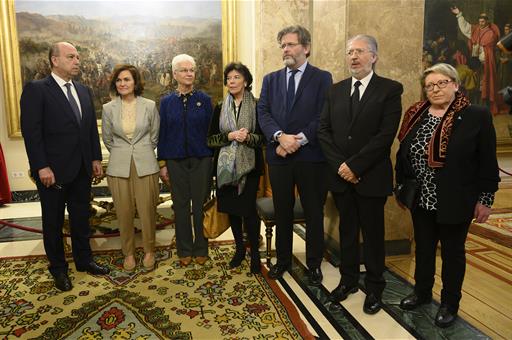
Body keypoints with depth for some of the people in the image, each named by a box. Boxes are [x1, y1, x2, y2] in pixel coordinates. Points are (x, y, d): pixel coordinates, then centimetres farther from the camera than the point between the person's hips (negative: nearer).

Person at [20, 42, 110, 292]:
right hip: (53, 171, -5)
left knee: (81, 217, 16)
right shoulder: (36, 89, -9)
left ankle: (84, 260, 33)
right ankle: (58, 268, 27)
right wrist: (42, 167, -18)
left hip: (82, 169, 6)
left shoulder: (84, 91, 10)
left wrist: (96, 158, 7)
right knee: (53, 221, 11)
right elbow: (31, 131, -14)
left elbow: (92, 128, 12)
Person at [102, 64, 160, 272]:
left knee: (148, 210, 4)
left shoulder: (149, 106, -2)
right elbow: (107, 139, 14)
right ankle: (128, 253, 25)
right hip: (119, 167, 1)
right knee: (124, 212, 7)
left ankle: (149, 250, 24)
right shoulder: (108, 108, 1)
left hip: (145, 165, -1)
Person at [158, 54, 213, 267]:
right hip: (176, 161, 1)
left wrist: (212, 158, -4)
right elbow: (162, 134, 5)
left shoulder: (204, 99, 2)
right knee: (181, 205, 8)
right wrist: (162, 163, 0)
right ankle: (184, 250, 22)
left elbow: (211, 130, 2)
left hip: (201, 159, -1)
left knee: (201, 205, 5)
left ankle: (201, 249, 20)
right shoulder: (167, 102, 5)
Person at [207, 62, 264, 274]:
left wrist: (248, 137, -21)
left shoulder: (257, 106, -1)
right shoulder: (220, 108, 9)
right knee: (231, 208, 9)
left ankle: (255, 252, 11)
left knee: (248, 208, -8)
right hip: (226, 165, 4)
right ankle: (239, 248, 27)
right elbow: (210, 139, 3)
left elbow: (263, 137, -2)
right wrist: (230, 136, -14)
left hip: (249, 165, -3)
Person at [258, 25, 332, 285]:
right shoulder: (271, 79, 12)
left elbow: (323, 117, -7)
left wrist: (298, 140, -16)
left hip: (311, 156, -3)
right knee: (282, 212, 13)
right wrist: (280, 136, -16)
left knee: (314, 213, 8)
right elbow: (263, 112, 1)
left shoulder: (322, 78, 2)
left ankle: (314, 264, 24)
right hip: (279, 156, 3)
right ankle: (282, 260, 30)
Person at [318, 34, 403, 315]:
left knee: (373, 233, 9)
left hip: (371, 176, -3)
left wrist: (354, 165, -17)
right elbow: (324, 130, 2)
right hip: (340, 175, 4)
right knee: (347, 230, 15)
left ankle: (374, 287, 27)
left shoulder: (390, 89, -5)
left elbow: (386, 135, -14)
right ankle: (348, 280, 32)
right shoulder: (335, 90, 9)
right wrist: (339, 165, -10)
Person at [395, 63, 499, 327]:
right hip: (420, 200, 4)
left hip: (455, 202, -4)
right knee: (423, 248, 18)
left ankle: (450, 303, 31)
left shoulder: (477, 116, -9)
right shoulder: (415, 115, 2)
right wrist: (401, 186, 8)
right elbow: (403, 154, 9)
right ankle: (422, 292, 38)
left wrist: (485, 199, -8)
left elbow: (487, 162, -8)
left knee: (452, 252, 12)